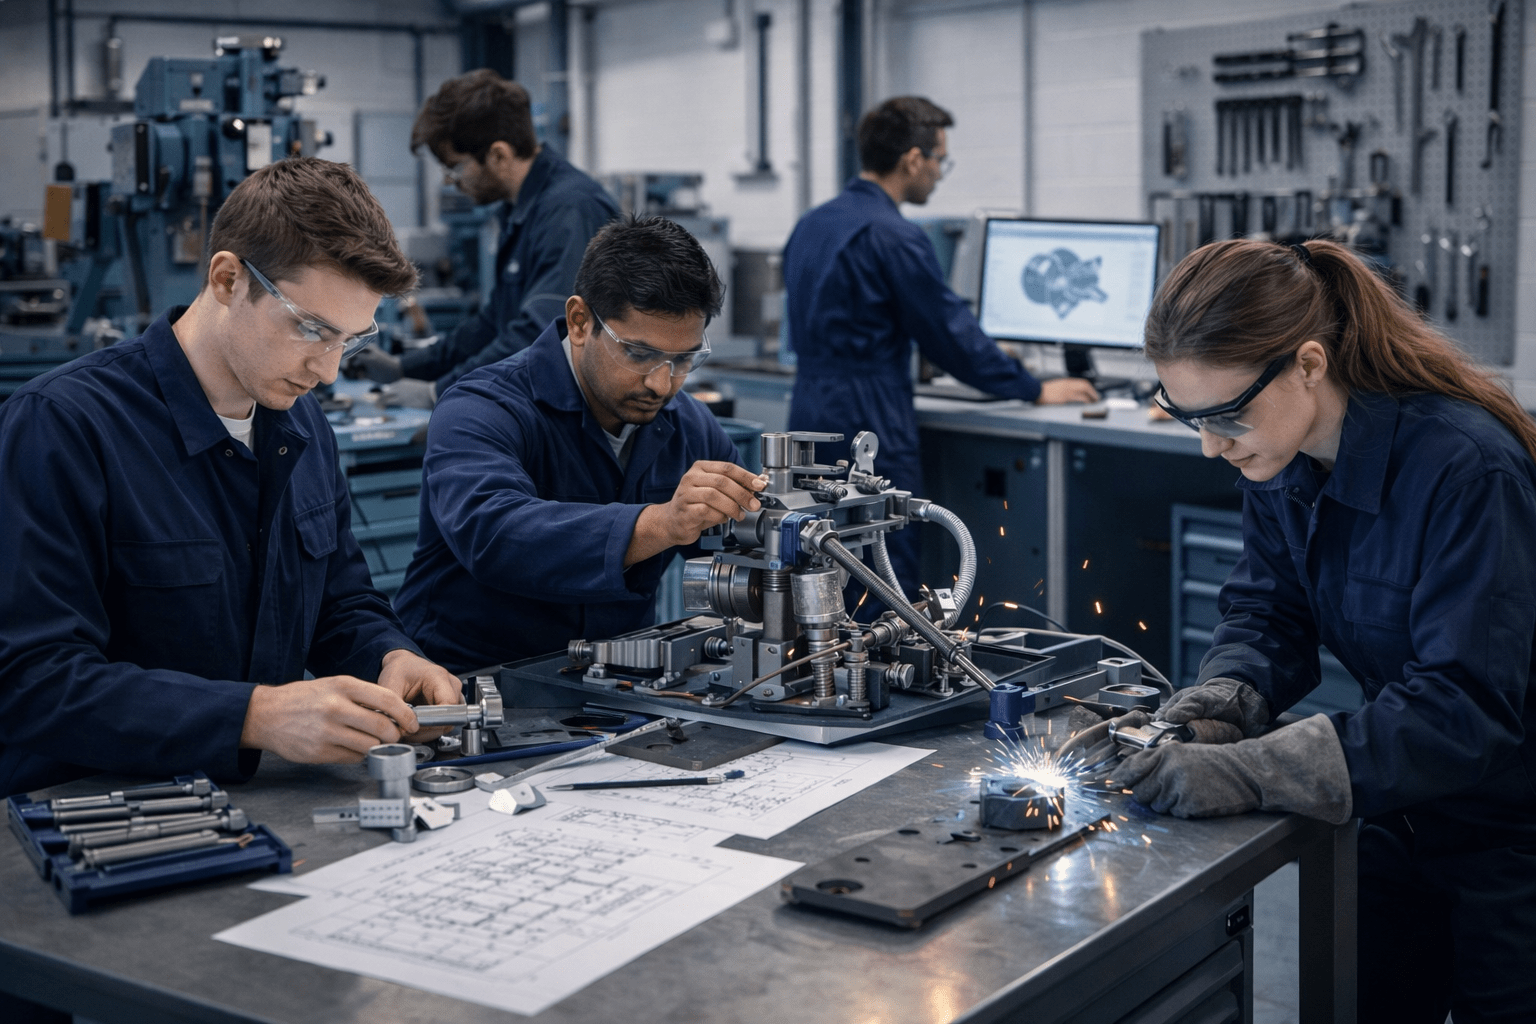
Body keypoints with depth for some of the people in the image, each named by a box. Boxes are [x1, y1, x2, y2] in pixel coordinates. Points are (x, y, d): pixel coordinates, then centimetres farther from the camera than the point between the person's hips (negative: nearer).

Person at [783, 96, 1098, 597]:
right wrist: (1036, 391, 1)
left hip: (809, 418, 9)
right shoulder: (894, 236, -15)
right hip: (869, 432, -9)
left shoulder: (811, 224, 12)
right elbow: (952, 333, -11)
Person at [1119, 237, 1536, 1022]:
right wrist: (1230, 691, -20)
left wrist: (1253, 771, -40)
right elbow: (1268, 609, 3)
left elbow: (1468, 708, -33)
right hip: (1408, 815, 6)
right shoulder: (1281, 458, -8)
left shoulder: (1466, 470, -30)